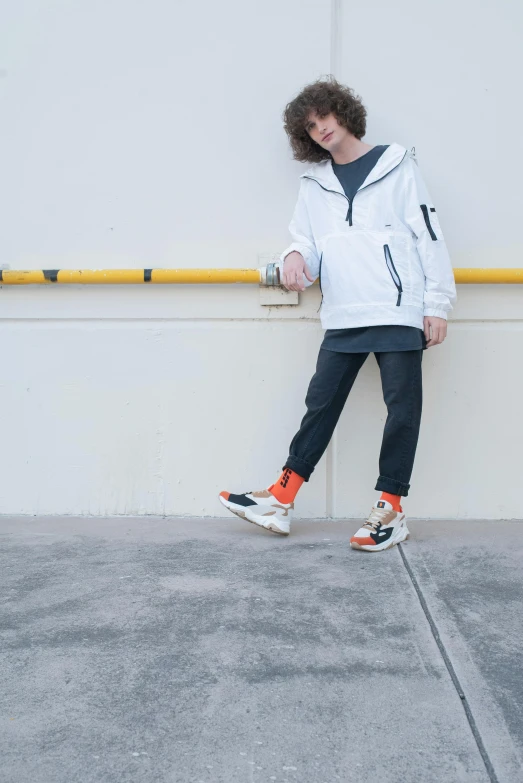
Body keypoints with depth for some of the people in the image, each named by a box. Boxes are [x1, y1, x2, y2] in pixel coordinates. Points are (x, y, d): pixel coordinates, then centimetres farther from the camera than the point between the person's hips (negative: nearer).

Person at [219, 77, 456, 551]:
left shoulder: (396, 166, 4)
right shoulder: (316, 183, 16)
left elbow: (429, 236, 1)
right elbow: (308, 243, 15)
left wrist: (437, 304, -5)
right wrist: (296, 257, -10)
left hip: (400, 312, -3)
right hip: (343, 317, 4)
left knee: (403, 407, 0)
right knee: (320, 403, 4)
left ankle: (391, 508, 10)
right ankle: (282, 500, 10)